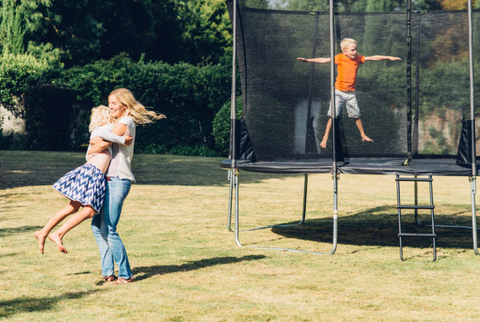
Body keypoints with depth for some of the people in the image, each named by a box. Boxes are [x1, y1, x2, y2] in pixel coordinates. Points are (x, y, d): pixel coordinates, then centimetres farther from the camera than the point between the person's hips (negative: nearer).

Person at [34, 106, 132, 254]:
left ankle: (43, 232, 14)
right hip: (93, 172, -9)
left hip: (87, 168, 9)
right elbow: (102, 134, -24)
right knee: (89, 210, -13)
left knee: (73, 207, 12)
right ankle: (58, 234, -18)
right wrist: (123, 140, -16)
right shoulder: (109, 127, 0)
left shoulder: (94, 133, 25)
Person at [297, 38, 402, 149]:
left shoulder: (358, 58, 1)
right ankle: (325, 138, -1)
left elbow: (373, 58, 6)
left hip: (351, 93, 4)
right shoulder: (340, 58, -10)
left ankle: (363, 135, 30)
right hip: (339, 92, -4)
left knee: (357, 115, 12)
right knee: (333, 116, -8)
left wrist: (389, 57, 7)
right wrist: (307, 60, -21)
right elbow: (324, 60, -14)